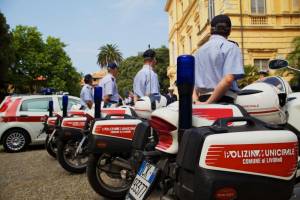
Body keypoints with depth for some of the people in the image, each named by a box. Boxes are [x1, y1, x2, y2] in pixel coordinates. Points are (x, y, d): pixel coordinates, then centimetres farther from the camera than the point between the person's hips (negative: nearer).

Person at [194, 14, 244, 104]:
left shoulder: (200, 50, 17)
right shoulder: (230, 47, -2)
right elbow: (228, 79, -16)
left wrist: (196, 101, 2)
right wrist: (209, 103, -15)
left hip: (202, 99, 6)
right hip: (224, 101, -6)